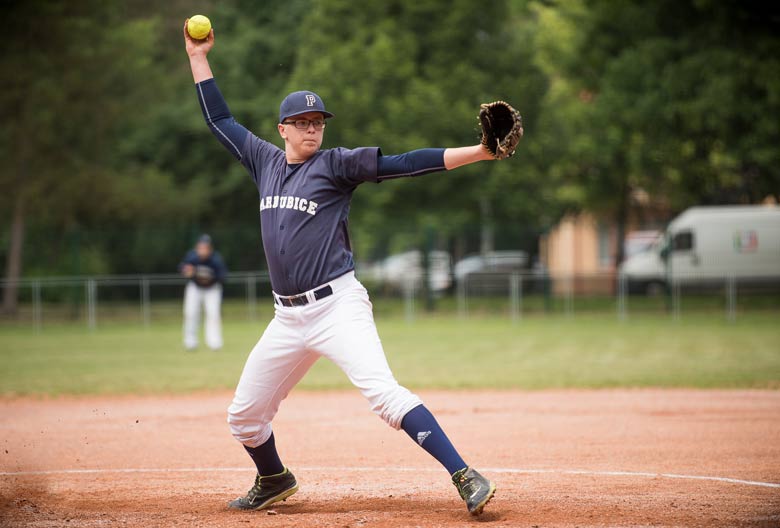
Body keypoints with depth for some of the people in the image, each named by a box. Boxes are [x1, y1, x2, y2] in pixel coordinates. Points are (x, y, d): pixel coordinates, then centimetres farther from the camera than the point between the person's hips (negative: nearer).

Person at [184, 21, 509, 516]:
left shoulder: (336, 164, -1)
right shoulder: (266, 161, 13)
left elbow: (400, 163, -11)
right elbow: (219, 119, 24)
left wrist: (478, 152, -21)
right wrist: (199, 57, 24)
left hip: (337, 305, -6)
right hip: (288, 317, 6)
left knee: (384, 392, -23)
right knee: (244, 415, 11)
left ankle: (467, 478, -26)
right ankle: (274, 480, 40)